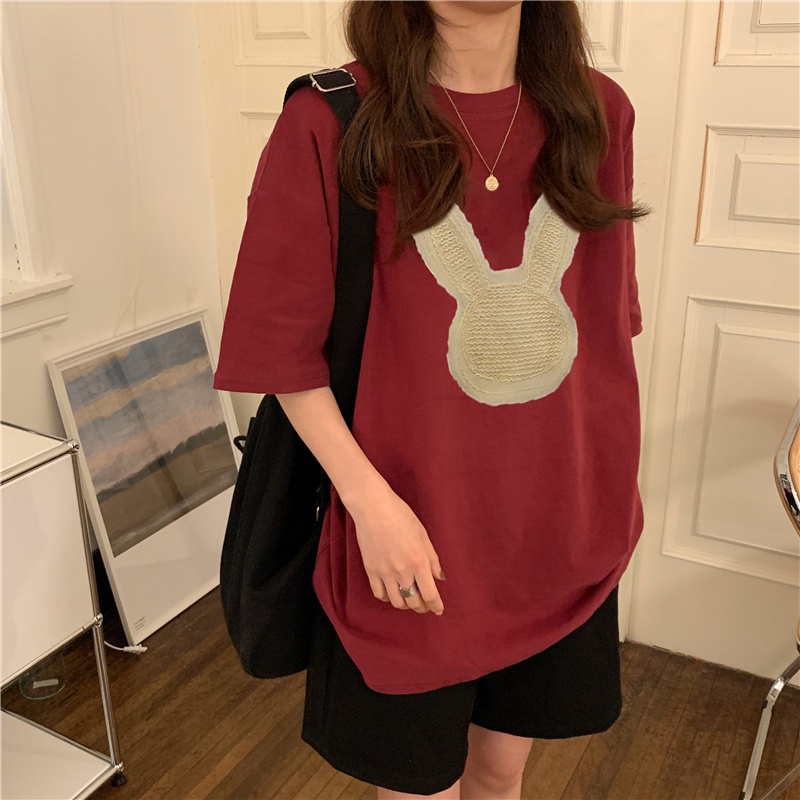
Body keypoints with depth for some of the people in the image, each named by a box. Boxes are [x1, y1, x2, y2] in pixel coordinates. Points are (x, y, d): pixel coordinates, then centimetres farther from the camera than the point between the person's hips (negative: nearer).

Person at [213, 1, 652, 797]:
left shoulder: (597, 112, -1)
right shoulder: (330, 122, -13)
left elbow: (609, 324, 6)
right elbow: (286, 349, -10)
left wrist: (614, 481, 7)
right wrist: (372, 501, -16)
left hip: (566, 528, 4)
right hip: (412, 538, -3)